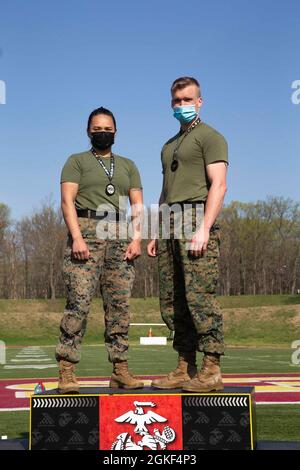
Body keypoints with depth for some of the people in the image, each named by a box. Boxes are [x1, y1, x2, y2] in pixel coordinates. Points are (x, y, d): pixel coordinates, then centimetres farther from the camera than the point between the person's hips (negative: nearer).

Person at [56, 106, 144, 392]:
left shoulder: (128, 165, 23)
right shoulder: (76, 161, 12)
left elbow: (137, 205, 15)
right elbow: (67, 200, 0)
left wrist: (136, 239, -1)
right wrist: (77, 237, -14)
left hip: (120, 237, 4)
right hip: (86, 231, -4)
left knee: (119, 306, 0)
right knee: (79, 302, -13)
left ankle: (120, 370, 3)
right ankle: (66, 372, -12)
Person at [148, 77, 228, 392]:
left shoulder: (210, 136, 2)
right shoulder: (170, 145, 26)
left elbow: (218, 185, -10)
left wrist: (204, 228, -21)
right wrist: (156, 233, 19)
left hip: (196, 219, -8)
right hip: (170, 225, 8)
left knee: (199, 296, -12)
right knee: (172, 301, 4)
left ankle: (211, 371, -7)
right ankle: (185, 369, 10)